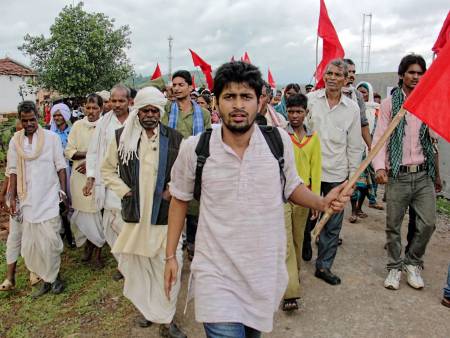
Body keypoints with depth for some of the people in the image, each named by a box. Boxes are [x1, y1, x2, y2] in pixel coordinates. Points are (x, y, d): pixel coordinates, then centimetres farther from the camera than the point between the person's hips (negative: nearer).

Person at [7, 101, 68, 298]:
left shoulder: (51, 138, -1)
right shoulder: (15, 141, 7)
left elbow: (60, 167, 1)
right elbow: (13, 171, 9)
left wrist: (63, 191, -3)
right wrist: (12, 197, 6)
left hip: (49, 198, -3)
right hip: (28, 199, 3)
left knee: (49, 239, -4)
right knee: (30, 243, 4)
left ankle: (52, 277, 16)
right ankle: (46, 279, 19)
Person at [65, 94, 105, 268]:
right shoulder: (77, 125, 5)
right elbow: (68, 151, 3)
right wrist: (89, 153, -10)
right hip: (79, 176, 3)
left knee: (97, 211, 1)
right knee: (82, 211, 7)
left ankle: (98, 252, 17)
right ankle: (88, 246, 29)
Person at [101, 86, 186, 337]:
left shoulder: (175, 138, -1)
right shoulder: (123, 137, 2)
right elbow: (108, 170, 13)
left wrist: (172, 190, -5)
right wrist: (123, 190, 1)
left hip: (166, 213, -1)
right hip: (135, 213, 2)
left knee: (169, 267, 0)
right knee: (138, 265, 13)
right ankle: (147, 308, 36)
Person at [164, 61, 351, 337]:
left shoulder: (280, 140, -8)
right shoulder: (194, 148, -11)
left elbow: (291, 186, 9)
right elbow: (180, 199, 3)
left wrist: (322, 202, -11)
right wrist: (170, 255, 5)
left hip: (267, 270, 3)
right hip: (216, 273, -2)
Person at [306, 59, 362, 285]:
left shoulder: (352, 108, 4)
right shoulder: (310, 99, -1)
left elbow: (354, 146, 8)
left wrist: (352, 176, 6)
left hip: (337, 174, 2)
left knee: (332, 225, 9)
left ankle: (324, 266, 24)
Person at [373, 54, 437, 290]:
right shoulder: (390, 103, 1)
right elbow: (380, 137, -6)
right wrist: (379, 167, -16)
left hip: (424, 175, 3)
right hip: (398, 175, -2)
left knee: (428, 223, 4)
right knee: (393, 225, 5)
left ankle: (413, 263, 27)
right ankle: (395, 267, 24)